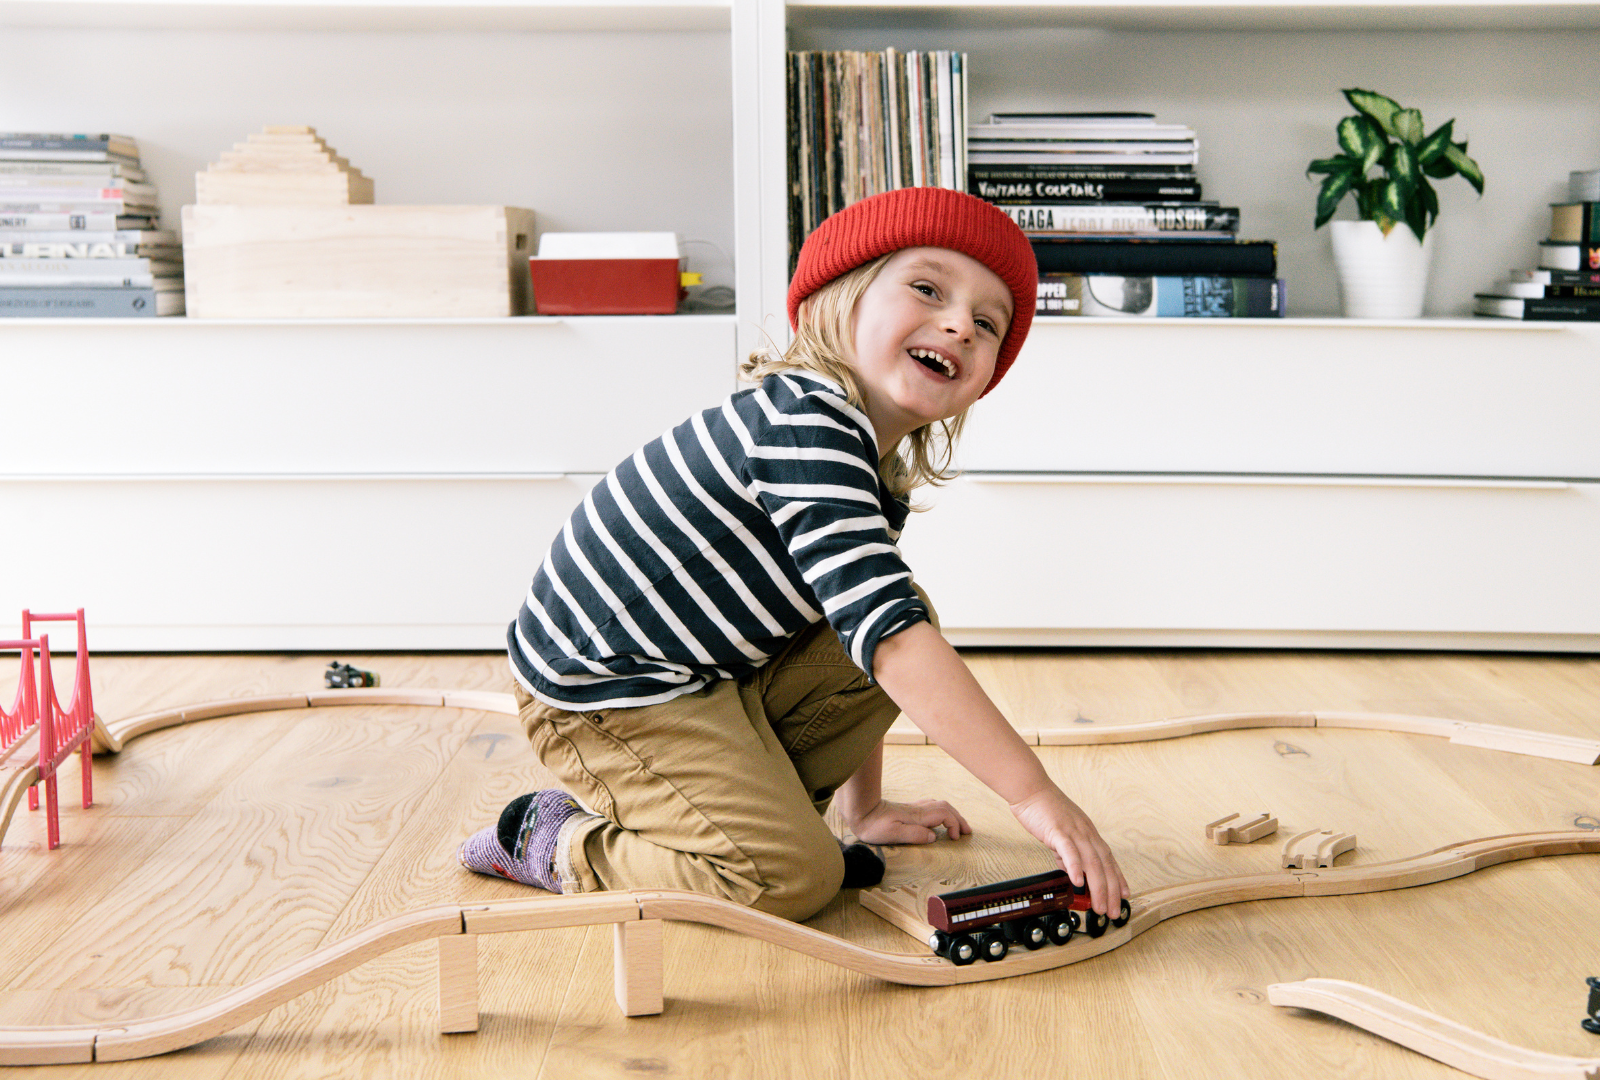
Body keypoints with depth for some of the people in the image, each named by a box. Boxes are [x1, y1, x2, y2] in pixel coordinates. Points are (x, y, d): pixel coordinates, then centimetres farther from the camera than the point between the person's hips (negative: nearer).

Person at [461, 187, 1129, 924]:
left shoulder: (879, 474, 6)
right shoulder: (804, 426, -27)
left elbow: (876, 640, 18)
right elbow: (888, 639, -34)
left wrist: (865, 807, 20)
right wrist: (1034, 794, -32)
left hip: (710, 672, 10)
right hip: (600, 691, -9)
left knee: (915, 617, 1)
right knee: (794, 880, -15)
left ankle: (749, 805, 6)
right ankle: (561, 843, 3)